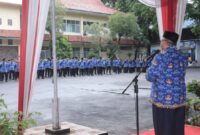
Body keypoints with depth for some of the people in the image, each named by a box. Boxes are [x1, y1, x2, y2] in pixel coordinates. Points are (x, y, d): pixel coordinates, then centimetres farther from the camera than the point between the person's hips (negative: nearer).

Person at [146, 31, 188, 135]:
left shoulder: (160, 57, -14)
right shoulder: (183, 58, 6)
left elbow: (150, 77, -9)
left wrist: (151, 68, 8)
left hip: (163, 100, -5)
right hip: (179, 100, 6)